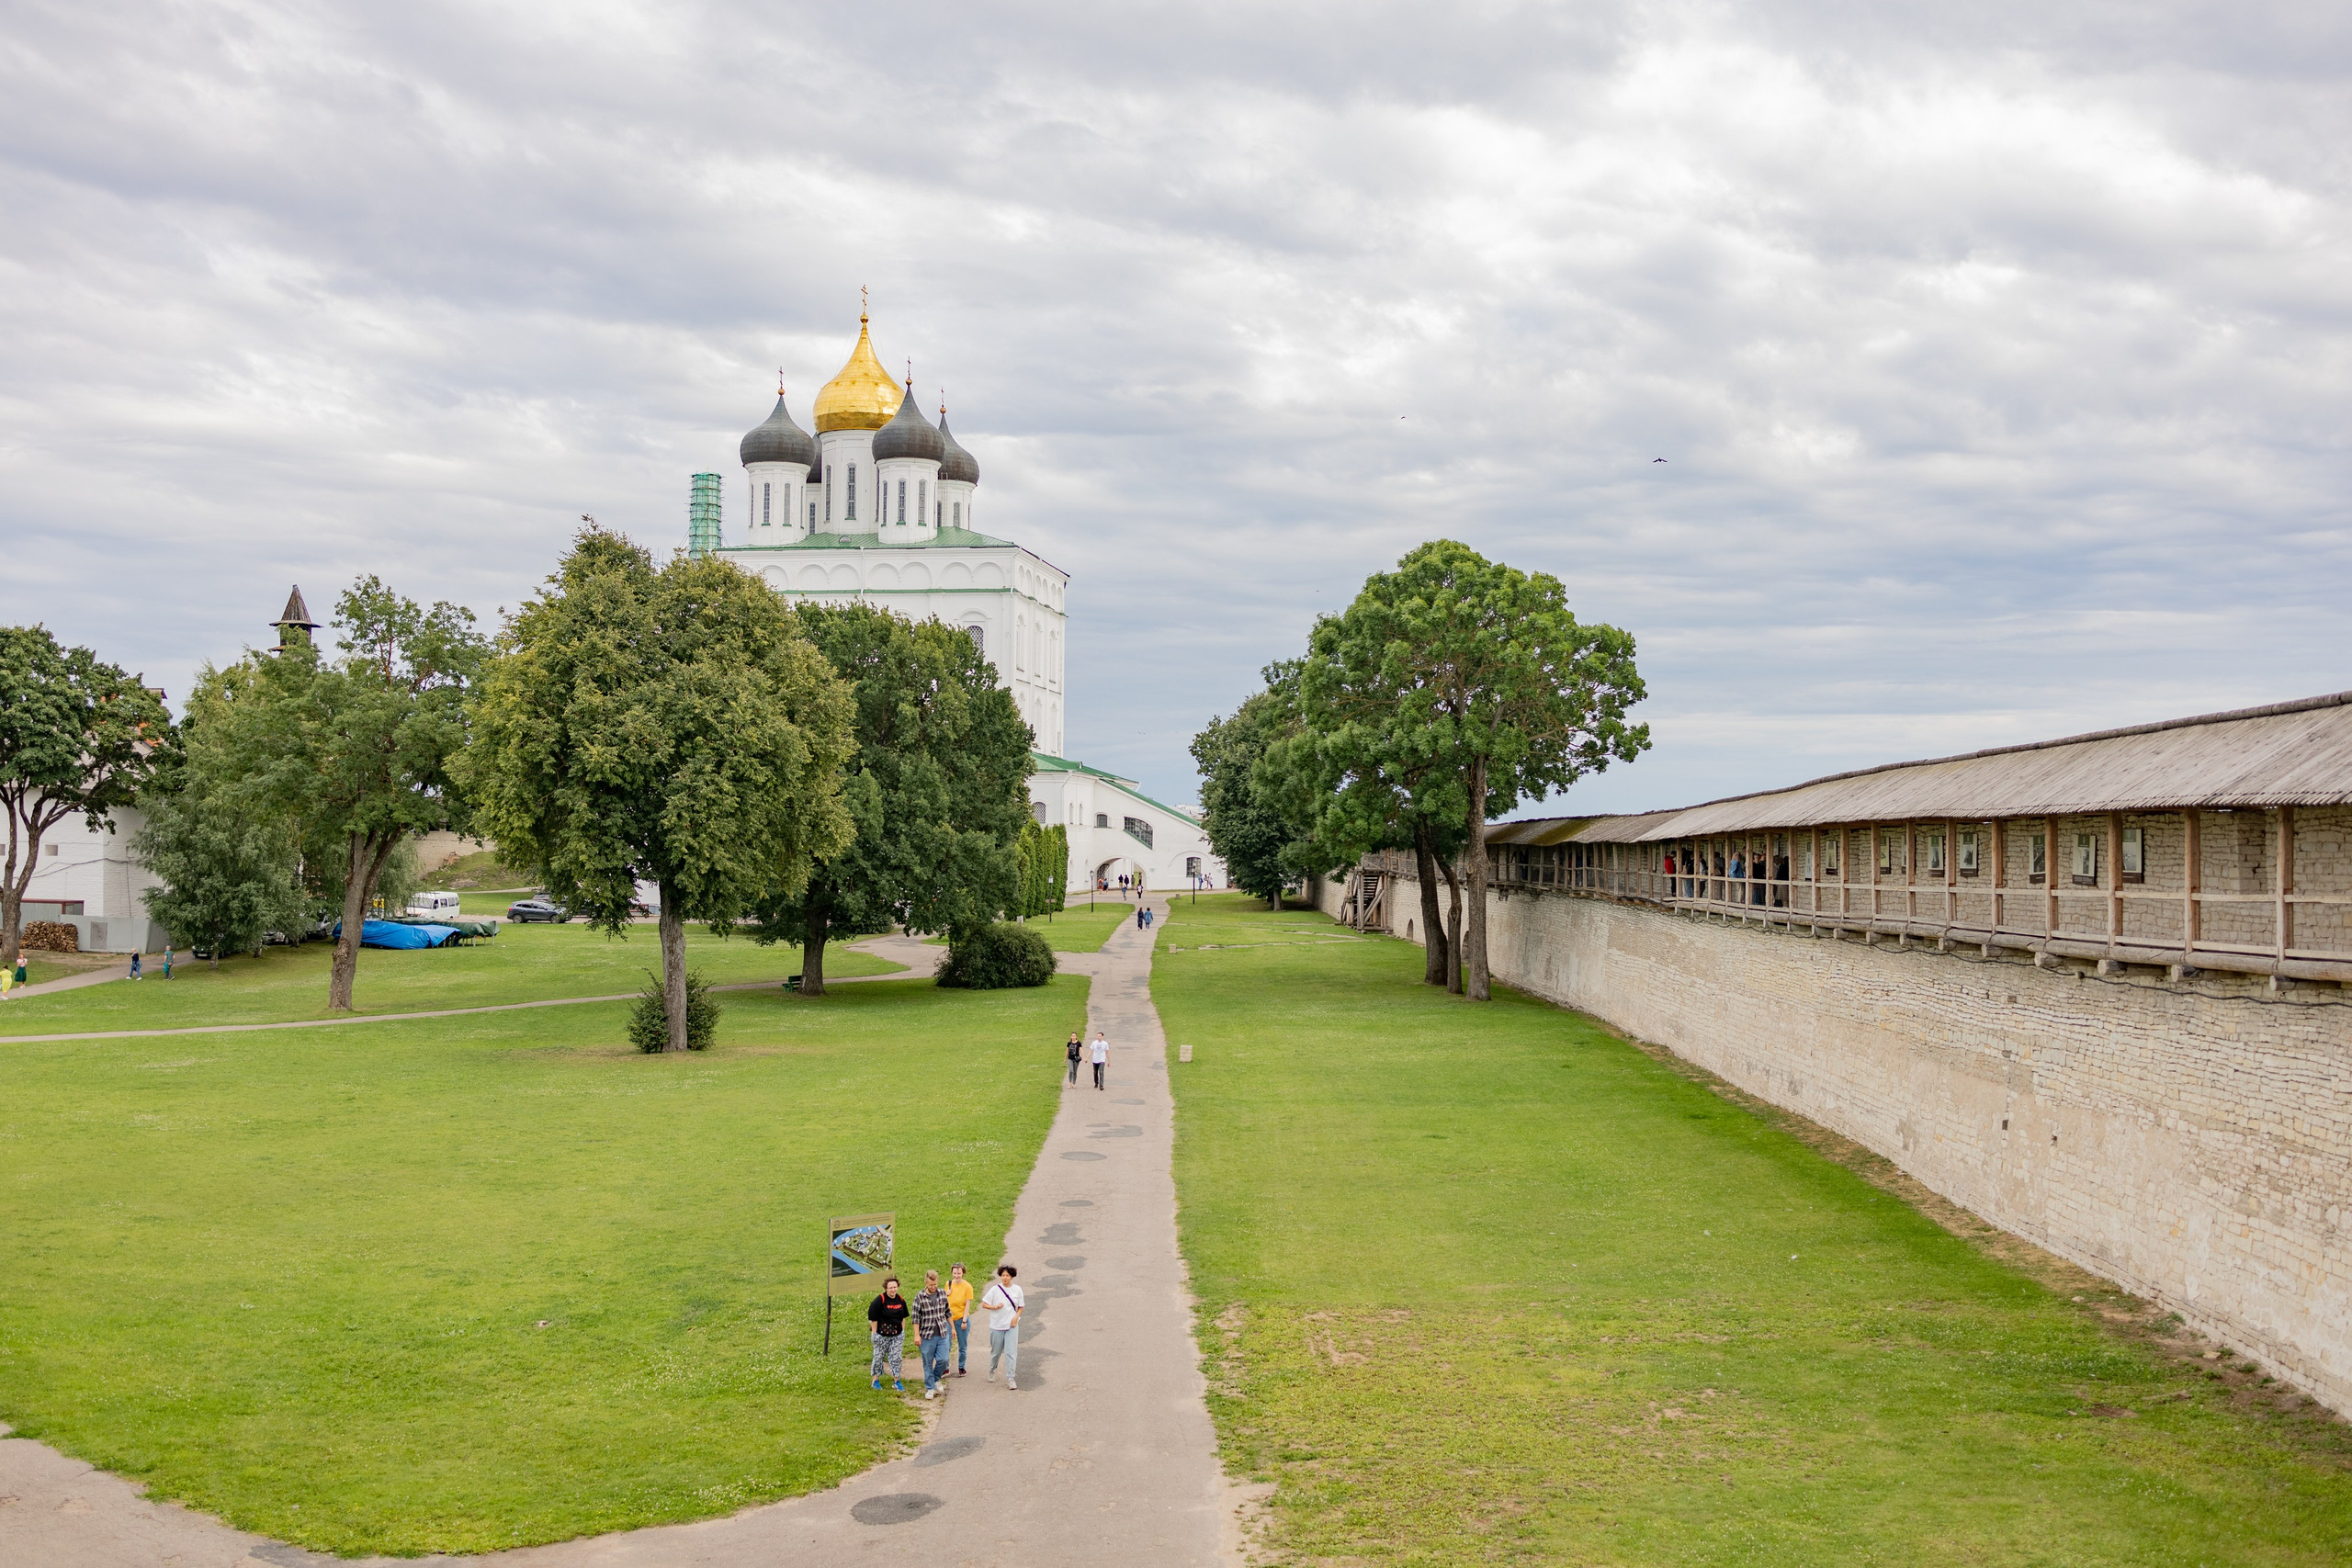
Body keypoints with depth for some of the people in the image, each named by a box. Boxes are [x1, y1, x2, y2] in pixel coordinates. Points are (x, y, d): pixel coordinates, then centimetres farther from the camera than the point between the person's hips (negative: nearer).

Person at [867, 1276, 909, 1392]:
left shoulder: (901, 1300, 2)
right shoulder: (880, 1300, -14)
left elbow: (903, 1317, 15)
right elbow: (873, 1318, -12)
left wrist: (903, 1331, 12)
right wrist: (875, 1333, -11)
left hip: (897, 1335, 4)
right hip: (882, 1335, -4)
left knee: (896, 1357, 4)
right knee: (879, 1356, 6)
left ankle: (896, 1381, 13)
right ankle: (876, 1380, 20)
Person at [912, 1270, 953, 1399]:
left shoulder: (943, 1294, 2)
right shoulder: (919, 1296, -9)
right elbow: (916, 1317, -7)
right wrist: (917, 1335, -10)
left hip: (942, 1335, 3)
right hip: (927, 1335, -3)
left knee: (943, 1359, -3)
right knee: (928, 1363, 5)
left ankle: (936, 1379, 24)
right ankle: (930, 1388, 17)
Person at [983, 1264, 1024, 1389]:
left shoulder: (1017, 1289, 0)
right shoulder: (995, 1289, -7)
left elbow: (1020, 1307, 9)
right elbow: (984, 1304, -3)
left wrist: (1016, 1317, -8)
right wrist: (995, 1307, -19)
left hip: (1012, 1326, 0)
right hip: (997, 1326, 0)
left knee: (1011, 1352, -7)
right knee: (996, 1351, 13)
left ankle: (1010, 1378, -3)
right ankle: (992, 1370, 40)